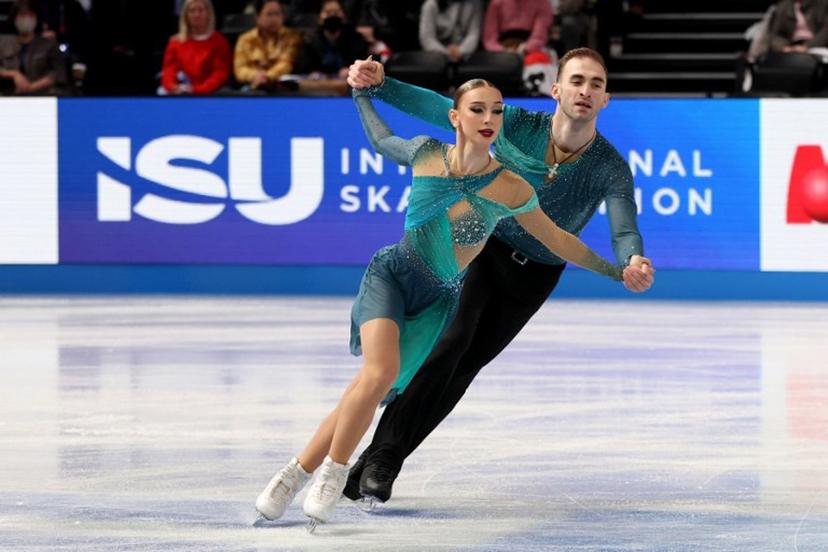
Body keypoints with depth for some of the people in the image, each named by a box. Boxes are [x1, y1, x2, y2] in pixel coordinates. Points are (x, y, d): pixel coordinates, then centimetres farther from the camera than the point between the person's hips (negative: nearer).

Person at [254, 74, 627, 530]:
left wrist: (617, 272, 6)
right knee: (382, 372, -27)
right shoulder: (426, 154, -5)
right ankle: (333, 471, -11)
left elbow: (559, 241, 4)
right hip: (390, 273, -1)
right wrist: (361, 90, 26)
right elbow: (382, 140, 19)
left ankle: (298, 473, 4)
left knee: (372, 391, -10)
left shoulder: (510, 189, -9)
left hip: (437, 301, 1)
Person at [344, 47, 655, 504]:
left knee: (466, 363, 2)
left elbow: (624, 230, -32)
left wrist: (633, 263, -57)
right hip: (481, 247, -1)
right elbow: (438, 110, -19)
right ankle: (381, 455, -20)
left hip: (535, 275, 1)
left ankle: (386, 462, 10)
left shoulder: (610, 167, -20)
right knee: (450, 339, -21)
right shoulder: (518, 126, -19)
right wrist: (379, 84, -33)